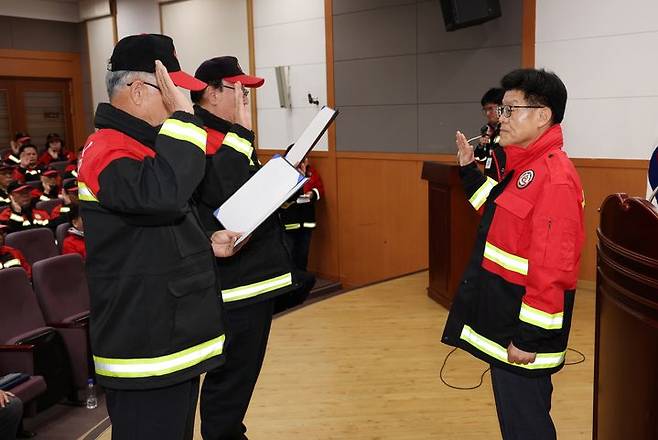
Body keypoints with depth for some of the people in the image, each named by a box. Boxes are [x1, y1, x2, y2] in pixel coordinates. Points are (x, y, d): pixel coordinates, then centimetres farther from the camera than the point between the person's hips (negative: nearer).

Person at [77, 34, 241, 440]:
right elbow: (162, 194, -38)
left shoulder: (139, 145, 17)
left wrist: (206, 244, 7)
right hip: (145, 348, -10)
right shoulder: (107, 151, -17)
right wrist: (183, 116, -26)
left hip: (173, 338, 10)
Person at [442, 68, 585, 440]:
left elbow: (551, 268, -25)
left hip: (523, 331, -10)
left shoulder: (554, 178, -22)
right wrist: (470, 169, 17)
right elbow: (501, 218, 21)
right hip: (504, 321, 10)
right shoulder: (526, 167, 10)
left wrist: (529, 338, -23)